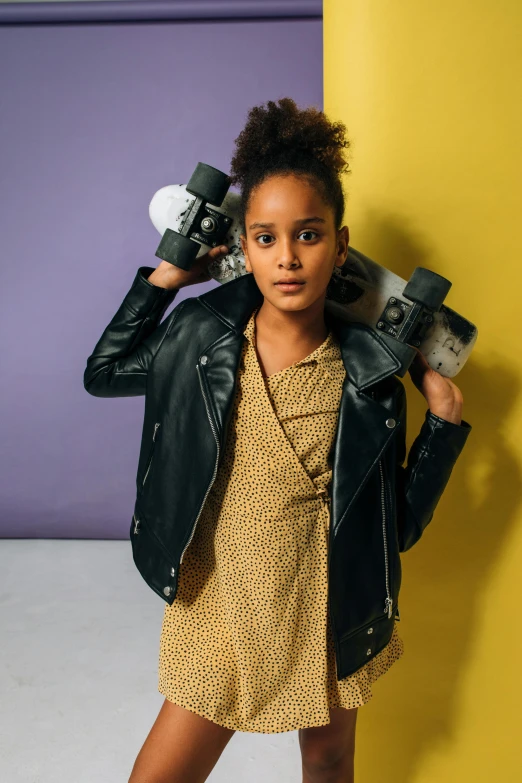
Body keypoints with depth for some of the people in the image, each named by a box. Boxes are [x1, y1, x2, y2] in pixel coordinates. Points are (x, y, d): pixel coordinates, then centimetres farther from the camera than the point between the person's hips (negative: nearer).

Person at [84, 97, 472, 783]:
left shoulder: (370, 377, -13)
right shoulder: (204, 332, -11)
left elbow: (398, 526, -6)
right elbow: (103, 373, 5)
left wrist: (444, 417, -13)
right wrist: (163, 280, -3)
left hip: (327, 615, 0)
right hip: (222, 605, 1)